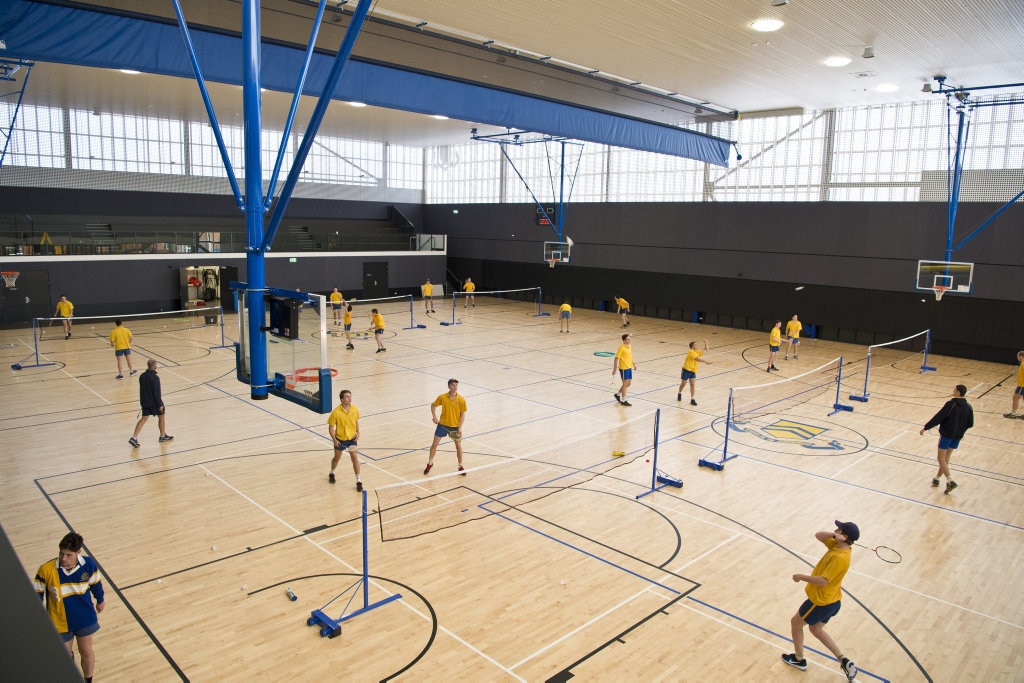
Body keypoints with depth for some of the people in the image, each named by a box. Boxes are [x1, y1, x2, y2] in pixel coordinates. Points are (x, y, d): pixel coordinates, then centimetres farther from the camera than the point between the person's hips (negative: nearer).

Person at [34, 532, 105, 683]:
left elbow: (96, 584, 0)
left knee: (86, 652, 17)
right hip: (59, 622, -1)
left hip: (85, 618, 1)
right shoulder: (46, 570, -25)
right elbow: (37, 594, -8)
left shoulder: (89, 564, -20)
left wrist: (100, 601, 15)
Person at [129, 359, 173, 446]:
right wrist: (160, 404, -15)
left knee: (144, 418, 10)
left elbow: (143, 389, 11)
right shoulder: (155, 377, -22)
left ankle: (134, 437, -2)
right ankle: (163, 436, 27)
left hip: (144, 401, 6)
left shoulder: (142, 376, 1)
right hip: (154, 402, -6)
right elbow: (156, 392, -21)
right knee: (161, 417, 14)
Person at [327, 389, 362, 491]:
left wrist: (358, 432, -5)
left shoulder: (355, 409, -11)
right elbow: (331, 427, -13)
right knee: (337, 458, 19)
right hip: (340, 439, -2)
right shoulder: (336, 412, -22)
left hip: (352, 438, 2)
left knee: (355, 458, -3)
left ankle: (358, 481, 6)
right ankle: (332, 473, 48)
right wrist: (334, 439, -19)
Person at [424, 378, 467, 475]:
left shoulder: (461, 400, -12)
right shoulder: (442, 397, -10)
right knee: (434, 444, 6)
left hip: (455, 426, -1)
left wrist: (460, 427, -13)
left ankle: (460, 466, 24)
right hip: (442, 424, 1)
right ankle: (430, 463, 27)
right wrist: (434, 416, -8)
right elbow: (433, 405, 6)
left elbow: (463, 414, -7)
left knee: (458, 446, 6)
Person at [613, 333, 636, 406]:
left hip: (629, 367, 8)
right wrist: (614, 369, -17)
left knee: (629, 383, 15)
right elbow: (616, 359, -17)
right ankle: (623, 400, 15)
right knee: (625, 384, 2)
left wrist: (633, 363, 21)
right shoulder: (621, 348, -19)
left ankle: (618, 394, 33)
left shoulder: (629, 345, 6)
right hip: (623, 368, -8)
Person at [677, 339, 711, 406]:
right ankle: (679, 393, 34)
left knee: (693, 384, -3)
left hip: (693, 371, 6)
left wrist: (706, 343, 7)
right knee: (683, 383, 7)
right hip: (686, 370, -6)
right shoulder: (691, 352, -17)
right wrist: (706, 361, -29)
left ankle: (692, 399, -2)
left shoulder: (697, 352, 8)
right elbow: (697, 359, -27)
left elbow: (705, 351, 19)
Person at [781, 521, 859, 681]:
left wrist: (801, 577, -19)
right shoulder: (836, 545, -5)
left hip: (821, 602, -9)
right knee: (816, 630, 27)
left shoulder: (840, 558, -30)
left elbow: (823, 581, -31)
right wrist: (833, 535, -18)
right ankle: (844, 661, 25)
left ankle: (799, 660, 31)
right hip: (832, 601, 9)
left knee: (795, 623, 14)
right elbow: (818, 535, 1)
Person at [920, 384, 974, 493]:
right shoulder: (968, 407, -1)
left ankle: (950, 481, -12)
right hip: (958, 436, 6)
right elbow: (970, 424, 6)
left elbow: (938, 418, -18)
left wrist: (925, 427, -9)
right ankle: (936, 478, 26)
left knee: (941, 459, 2)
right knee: (946, 458, 17)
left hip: (946, 434, -6)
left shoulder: (950, 404, -18)